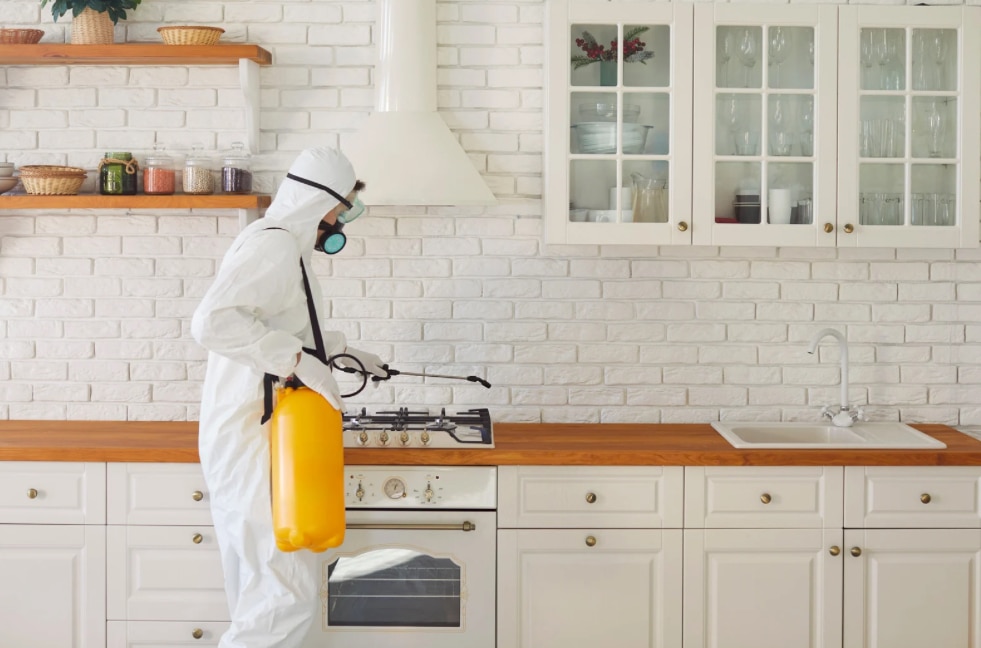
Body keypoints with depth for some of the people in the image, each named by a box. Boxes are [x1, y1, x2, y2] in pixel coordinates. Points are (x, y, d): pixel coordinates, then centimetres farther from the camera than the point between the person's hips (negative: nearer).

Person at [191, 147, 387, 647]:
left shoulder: (282, 245, 18)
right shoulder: (275, 245, -15)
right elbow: (212, 322, -31)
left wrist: (346, 354, 31)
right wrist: (297, 359, -29)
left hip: (240, 441, 11)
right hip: (250, 442, -11)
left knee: (257, 590, 15)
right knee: (288, 593, -9)